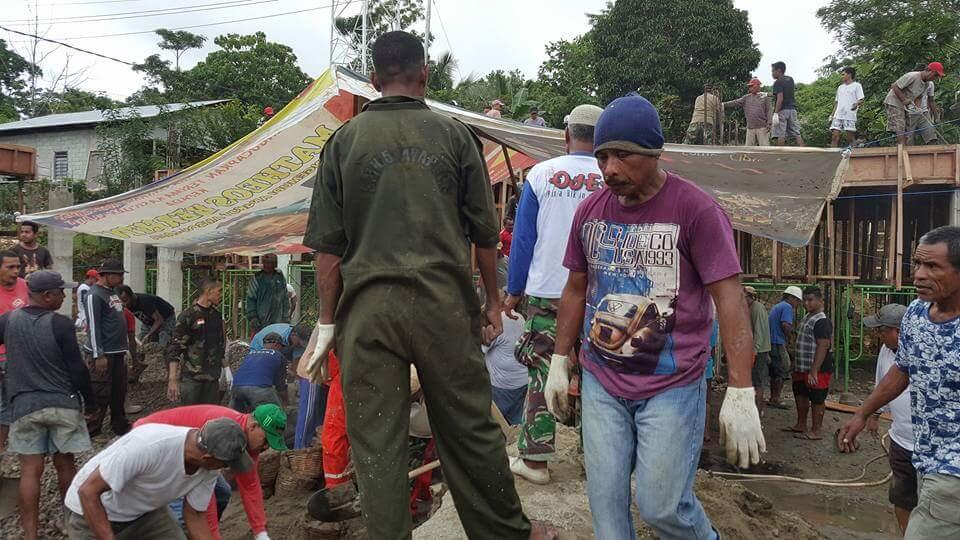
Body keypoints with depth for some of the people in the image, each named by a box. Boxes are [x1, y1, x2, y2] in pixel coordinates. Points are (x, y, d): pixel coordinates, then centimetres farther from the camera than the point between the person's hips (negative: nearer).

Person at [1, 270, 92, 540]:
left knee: (30, 471, 3)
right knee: (65, 464, 12)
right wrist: (89, 398, 4)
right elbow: (77, 368, -8)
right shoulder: (60, 324, -10)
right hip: (63, 403, -2)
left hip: (25, 405, 2)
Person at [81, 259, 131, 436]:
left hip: (119, 352, 9)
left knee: (120, 391, 14)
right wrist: (99, 355, -20)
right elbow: (93, 327, -17)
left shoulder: (113, 292, 15)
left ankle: (120, 425, 24)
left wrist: (126, 346, 20)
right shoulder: (94, 295, -13)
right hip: (105, 353, -9)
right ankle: (91, 429, 5)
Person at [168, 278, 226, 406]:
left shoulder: (217, 315, 11)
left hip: (213, 379, 5)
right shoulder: (187, 316, -8)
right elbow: (175, 349, -11)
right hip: (191, 379, -5)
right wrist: (172, 380, -17)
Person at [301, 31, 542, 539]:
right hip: (444, 302, 1)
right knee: (470, 429, 11)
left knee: (376, 444, 6)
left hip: (367, 307, 0)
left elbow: (328, 245, 3)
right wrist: (493, 300, 17)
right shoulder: (454, 135, 4)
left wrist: (328, 321, 9)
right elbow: (484, 232, 6)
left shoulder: (344, 140, 4)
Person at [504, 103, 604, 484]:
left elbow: (523, 239, 1)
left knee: (541, 374, 6)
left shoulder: (540, 174, -1)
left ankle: (535, 458, 10)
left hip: (545, 293, 0)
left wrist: (513, 292, 8)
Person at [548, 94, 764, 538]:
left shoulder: (697, 209, -12)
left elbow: (729, 298, -14)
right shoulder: (590, 210, 4)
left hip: (672, 385, -4)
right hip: (600, 383, 5)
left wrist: (740, 394, -19)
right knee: (605, 503, 7)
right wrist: (559, 362, 13)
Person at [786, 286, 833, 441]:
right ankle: (801, 425, 33)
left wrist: (814, 371, -27)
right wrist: (796, 365, 21)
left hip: (817, 370, -10)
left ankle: (816, 431, 11)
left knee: (816, 399, 1)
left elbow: (823, 347, -25)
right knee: (801, 395, 19)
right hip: (802, 369, 10)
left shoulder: (822, 321, -19)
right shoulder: (808, 318, 12)